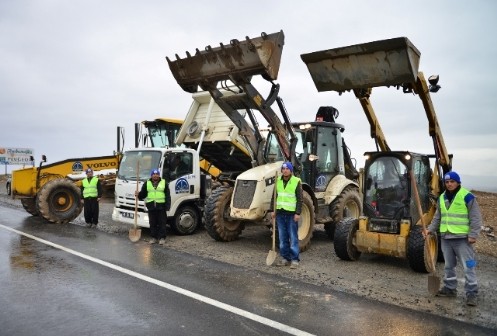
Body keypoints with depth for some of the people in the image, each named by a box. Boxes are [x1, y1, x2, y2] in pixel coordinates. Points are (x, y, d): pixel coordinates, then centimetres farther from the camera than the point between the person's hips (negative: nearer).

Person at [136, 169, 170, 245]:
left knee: (162, 223, 3)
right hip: (151, 206, 2)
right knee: (152, 223, 9)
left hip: (161, 206, -2)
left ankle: (162, 238, 11)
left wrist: (167, 206, -5)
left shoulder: (164, 183, 4)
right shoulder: (147, 184, 9)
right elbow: (143, 194, 10)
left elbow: (167, 196, 2)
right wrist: (138, 195, -13)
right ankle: (153, 237, 20)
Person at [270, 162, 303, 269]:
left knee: (293, 237, -1)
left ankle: (295, 259, 7)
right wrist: (273, 210, 7)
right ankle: (285, 258, 20)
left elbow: (299, 199, -7)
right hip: (280, 213, 5)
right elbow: (274, 197, 13)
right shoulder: (278, 181, 8)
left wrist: (298, 213, -13)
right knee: (282, 237, 10)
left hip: (291, 213, -5)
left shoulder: (296, 182, -6)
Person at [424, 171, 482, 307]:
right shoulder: (442, 198, 10)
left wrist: (473, 235, -14)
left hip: (462, 238, -6)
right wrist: (430, 229, 5)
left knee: (468, 266, -1)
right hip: (446, 238, 6)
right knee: (449, 266, 15)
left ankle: (471, 293, 9)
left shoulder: (467, 196, -8)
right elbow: (437, 218, 17)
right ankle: (450, 288, 27)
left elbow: (475, 218, -8)